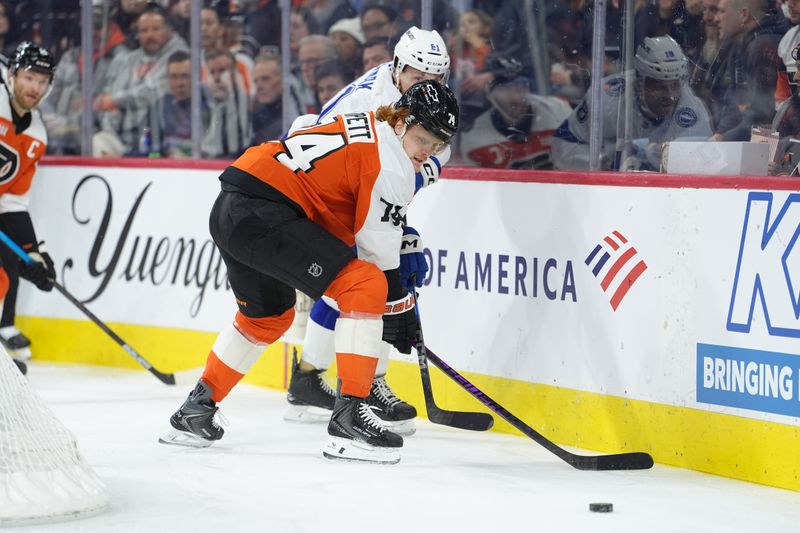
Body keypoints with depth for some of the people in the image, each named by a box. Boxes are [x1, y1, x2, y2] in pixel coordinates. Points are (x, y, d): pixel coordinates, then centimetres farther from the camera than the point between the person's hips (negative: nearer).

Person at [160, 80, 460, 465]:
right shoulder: (389, 162, -8)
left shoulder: (365, 128, 20)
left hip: (229, 210, 11)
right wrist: (401, 309, 4)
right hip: (262, 212, -10)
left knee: (269, 315, 30)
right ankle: (349, 416, -17)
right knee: (366, 286, -13)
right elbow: (379, 249, -7)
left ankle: (195, 410, 42)